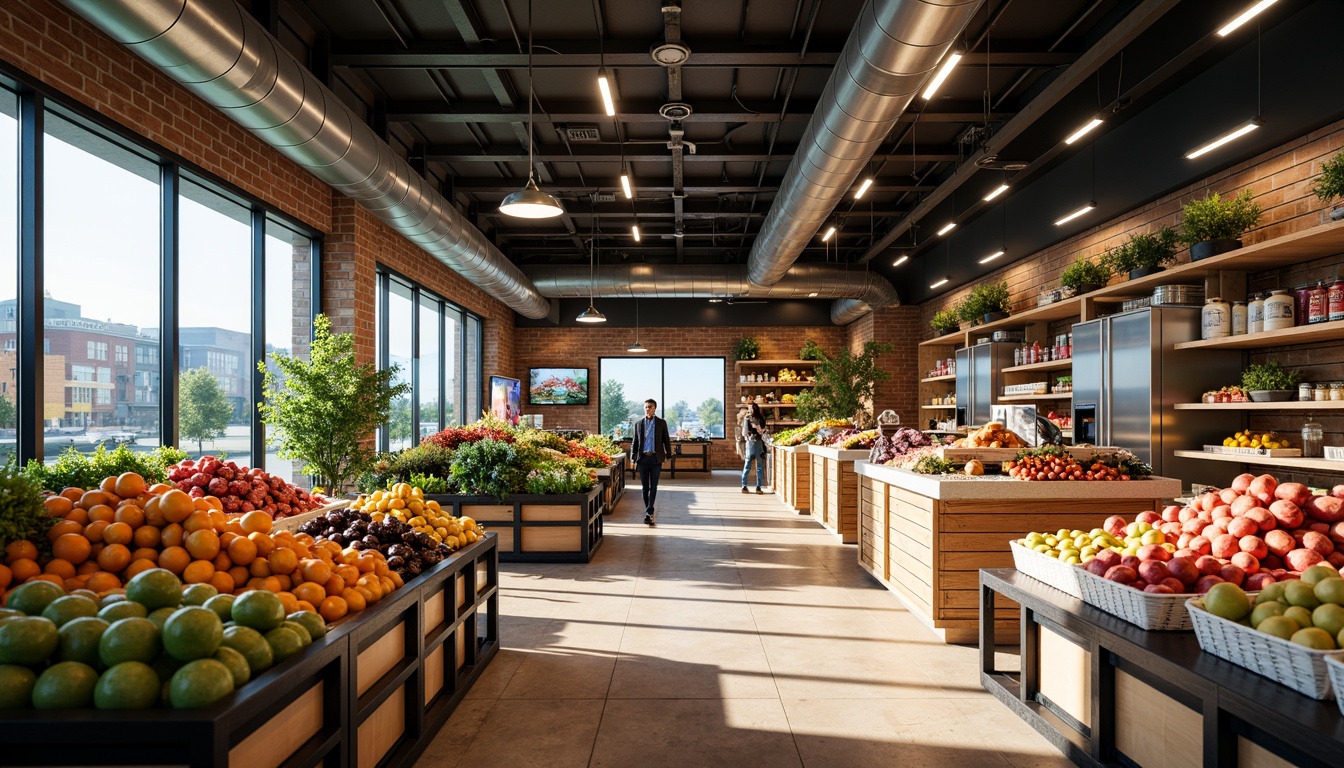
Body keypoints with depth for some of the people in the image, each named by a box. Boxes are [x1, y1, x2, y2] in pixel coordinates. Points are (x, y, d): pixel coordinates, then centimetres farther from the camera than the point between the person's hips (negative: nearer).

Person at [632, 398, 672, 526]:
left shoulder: (661, 423, 4)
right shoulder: (638, 424, 8)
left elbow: (666, 440, 5)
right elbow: (635, 442, 11)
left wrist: (669, 456, 0)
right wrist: (633, 458, 5)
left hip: (656, 458, -2)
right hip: (643, 458, 2)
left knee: (653, 487, -5)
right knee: (645, 487, 5)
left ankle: (648, 512, -6)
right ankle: (649, 513, 14)